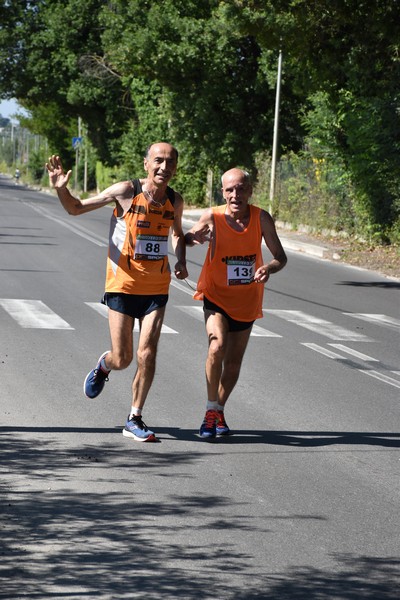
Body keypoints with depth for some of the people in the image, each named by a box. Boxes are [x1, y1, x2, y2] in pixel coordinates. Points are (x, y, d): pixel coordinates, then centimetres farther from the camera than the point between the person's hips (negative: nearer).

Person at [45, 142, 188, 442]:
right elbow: (76, 208, -2)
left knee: (147, 354, -7)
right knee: (122, 359, 0)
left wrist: (181, 261, 5)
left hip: (157, 288, 3)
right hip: (123, 285, -2)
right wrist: (61, 189, -22)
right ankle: (103, 365, 37)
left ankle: (135, 419, 7)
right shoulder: (126, 191, -11)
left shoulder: (175, 201, 2)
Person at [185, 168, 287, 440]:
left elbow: (281, 257, -8)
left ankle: (219, 411, 36)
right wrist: (196, 237, -25)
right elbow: (187, 238, 0)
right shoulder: (213, 216, -15)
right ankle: (211, 410, -10)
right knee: (217, 347, -26)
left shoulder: (261, 218, -13)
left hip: (247, 301, 2)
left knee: (234, 362, 12)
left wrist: (269, 268, -31)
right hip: (216, 296, -2)